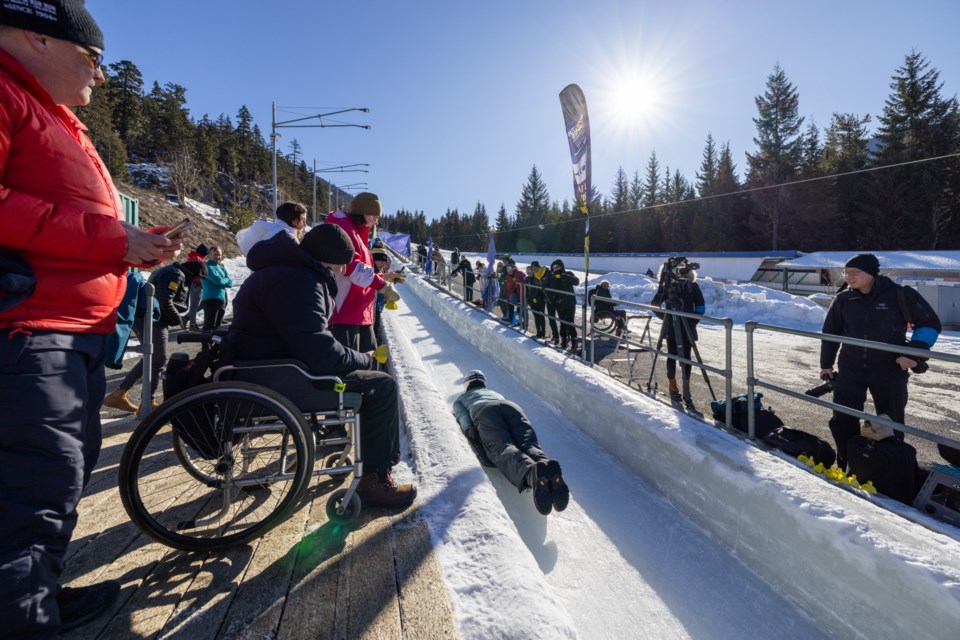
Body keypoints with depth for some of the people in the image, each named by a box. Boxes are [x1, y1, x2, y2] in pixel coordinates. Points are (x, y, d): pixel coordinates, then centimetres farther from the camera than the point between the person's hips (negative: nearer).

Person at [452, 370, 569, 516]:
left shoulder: (460, 399, 38)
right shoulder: (495, 393, 49)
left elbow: (462, 415, 15)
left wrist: (468, 429, 3)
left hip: (484, 412, -3)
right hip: (512, 407, 3)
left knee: (502, 450, -27)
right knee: (529, 445, -20)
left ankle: (531, 472, -62)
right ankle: (550, 469, -57)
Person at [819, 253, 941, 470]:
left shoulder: (900, 295, -10)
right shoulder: (843, 299, -1)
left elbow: (930, 323, 0)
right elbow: (831, 332, 11)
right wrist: (826, 364, 13)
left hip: (890, 370, -2)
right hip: (851, 368, 2)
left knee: (891, 422, 9)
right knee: (843, 419, 3)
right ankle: (847, 465, 19)